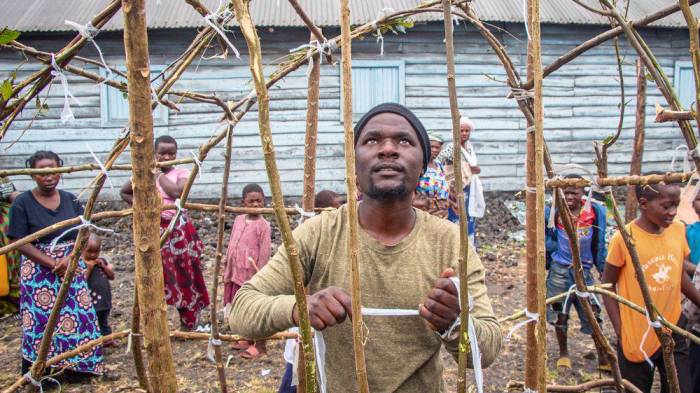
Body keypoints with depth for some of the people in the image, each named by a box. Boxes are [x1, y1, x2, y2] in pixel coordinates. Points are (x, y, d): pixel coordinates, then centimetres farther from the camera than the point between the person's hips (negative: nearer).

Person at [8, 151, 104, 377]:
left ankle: (77, 366, 20)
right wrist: (53, 263, -18)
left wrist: (69, 259, -15)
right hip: (39, 273, -4)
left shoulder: (70, 200, 4)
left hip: (72, 269, 4)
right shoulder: (22, 203, -7)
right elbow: (20, 242, -11)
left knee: (79, 316, 4)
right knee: (40, 321, -2)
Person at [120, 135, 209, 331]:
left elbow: (177, 192, -22)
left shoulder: (181, 173, -1)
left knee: (183, 275, 3)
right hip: (154, 230, 1)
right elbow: (124, 192, 19)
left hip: (178, 230, -1)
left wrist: (159, 175, -11)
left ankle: (188, 324, 17)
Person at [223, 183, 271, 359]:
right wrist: (228, 269, 12)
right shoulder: (238, 220, 8)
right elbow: (231, 246, 14)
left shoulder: (263, 225, -12)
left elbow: (264, 253, -15)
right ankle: (247, 339, 34)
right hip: (236, 273, 7)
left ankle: (260, 346, 13)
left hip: (253, 275, -7)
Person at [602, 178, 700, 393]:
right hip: (636, 337, -4)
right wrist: (620, 331, -10)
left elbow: (679, 274, 13)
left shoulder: (678, 230, -2)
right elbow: (607, 286, -8)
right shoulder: (623, 238, -16)